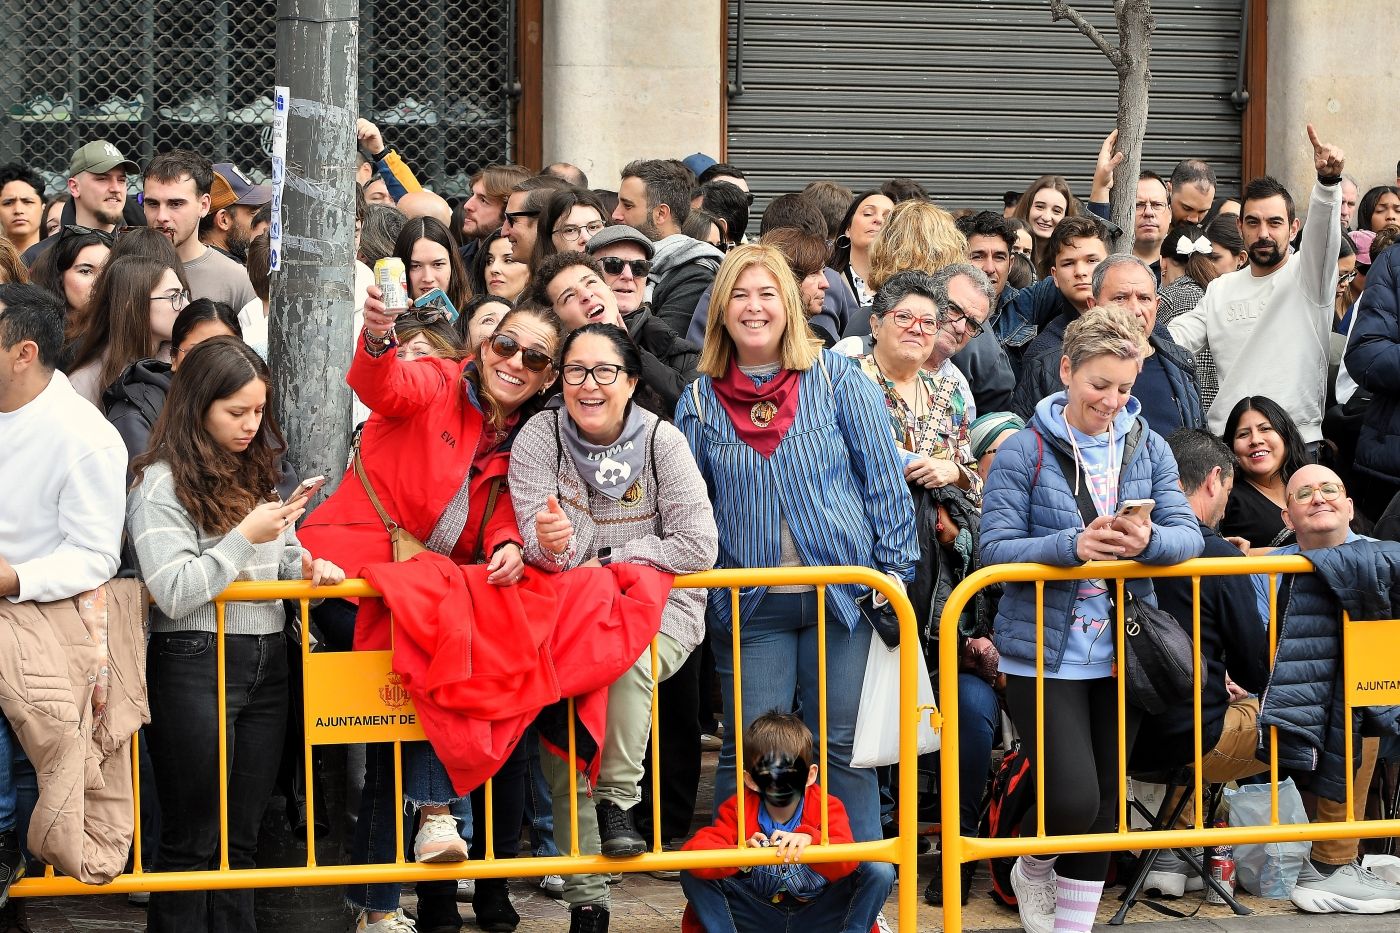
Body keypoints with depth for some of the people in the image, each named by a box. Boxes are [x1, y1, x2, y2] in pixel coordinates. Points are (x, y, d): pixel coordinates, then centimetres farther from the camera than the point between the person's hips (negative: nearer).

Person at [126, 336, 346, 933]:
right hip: (194, 665, -7)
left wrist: (305, 564, -1)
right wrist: (245, 537, -17)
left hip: (266, 662, 7)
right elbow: (173, 595, -16)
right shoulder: (160, 484, -9)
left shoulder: (256, 472, 12)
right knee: (192, 839, 1)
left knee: (242, 835, 10)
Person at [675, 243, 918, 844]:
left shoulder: (837, 377, 1)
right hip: (749, 607, 1)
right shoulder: (699, 400, 6)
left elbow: (883, 479, 2)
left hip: (842, 590, -1)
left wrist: (894, 571, -3)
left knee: (845, 744, 3)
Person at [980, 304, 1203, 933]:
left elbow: (1189, 534, -3)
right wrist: (1072, 545, -28)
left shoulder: (1148, 449, 4)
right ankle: (1031, 871, 23)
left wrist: (1149, 541, -25)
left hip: (1120, 652, 4)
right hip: (1045, 651, -4)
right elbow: (995, 549, -14)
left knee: (1106, 798, 10)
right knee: (1073, 799, -11)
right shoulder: (1024, 451, -8)